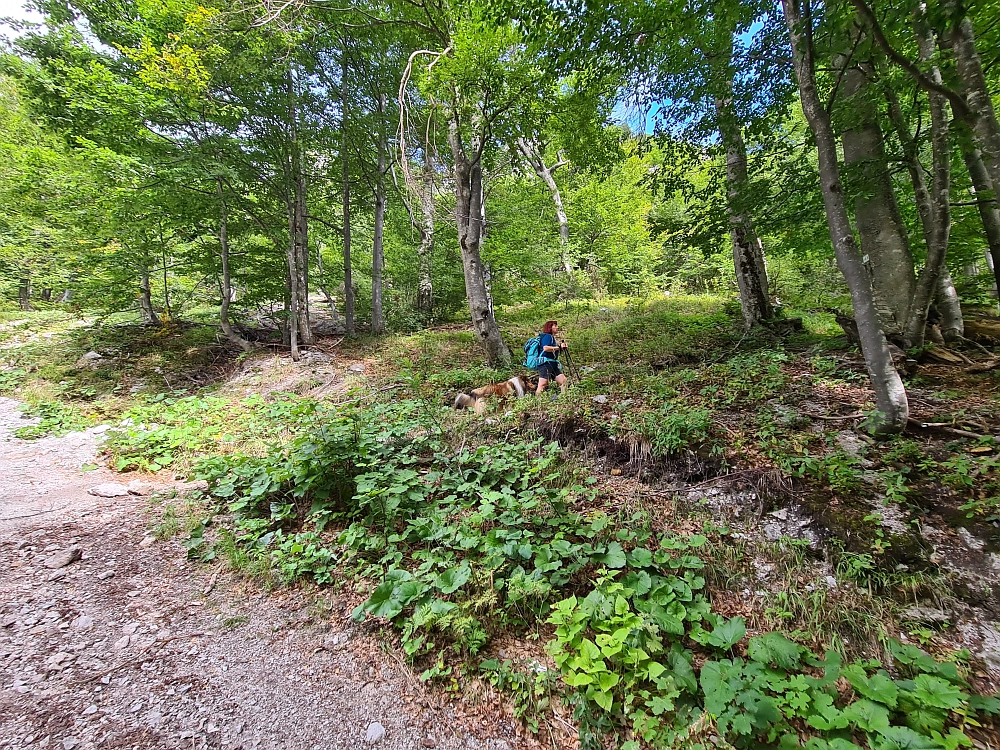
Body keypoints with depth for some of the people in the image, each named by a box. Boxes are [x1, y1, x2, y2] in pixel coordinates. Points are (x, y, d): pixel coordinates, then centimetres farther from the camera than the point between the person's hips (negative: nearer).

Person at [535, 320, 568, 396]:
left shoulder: (553, 337, 23)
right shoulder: (547, 336, -6)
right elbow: (545, 348, -23)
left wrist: (561, 347, 10)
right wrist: (559, 347, -12)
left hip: (553, 364, 10)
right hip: (545, 363, -10)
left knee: (565, 382, 1)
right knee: (542, 386, -15)